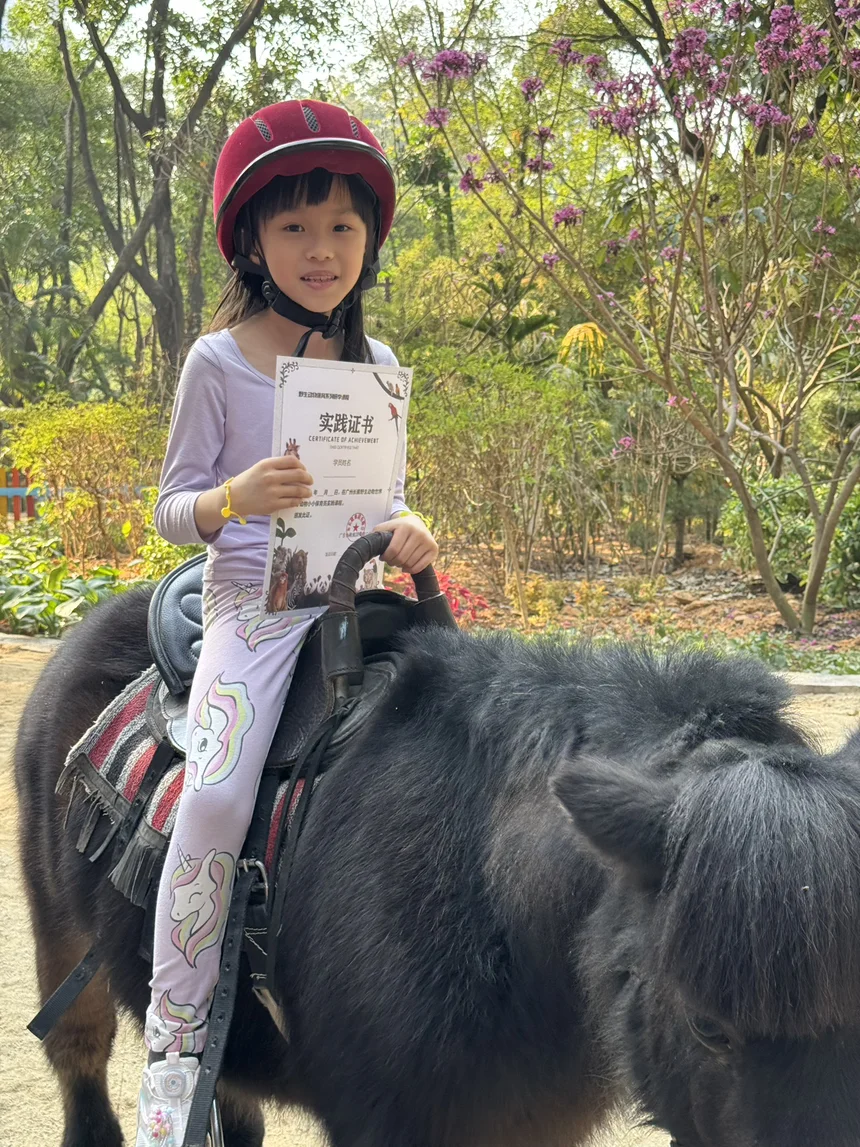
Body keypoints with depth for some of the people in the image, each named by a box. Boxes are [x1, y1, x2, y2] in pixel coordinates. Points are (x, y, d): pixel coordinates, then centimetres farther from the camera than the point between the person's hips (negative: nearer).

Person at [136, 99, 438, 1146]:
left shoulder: (378, 367, 12)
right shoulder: (218, 362, -1)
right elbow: (172, 510, 0)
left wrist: (402, 533, -6)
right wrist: (235, 497, -23)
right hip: (251, 600, -4)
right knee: (215, 793, -26)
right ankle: (173, 1041, -14)